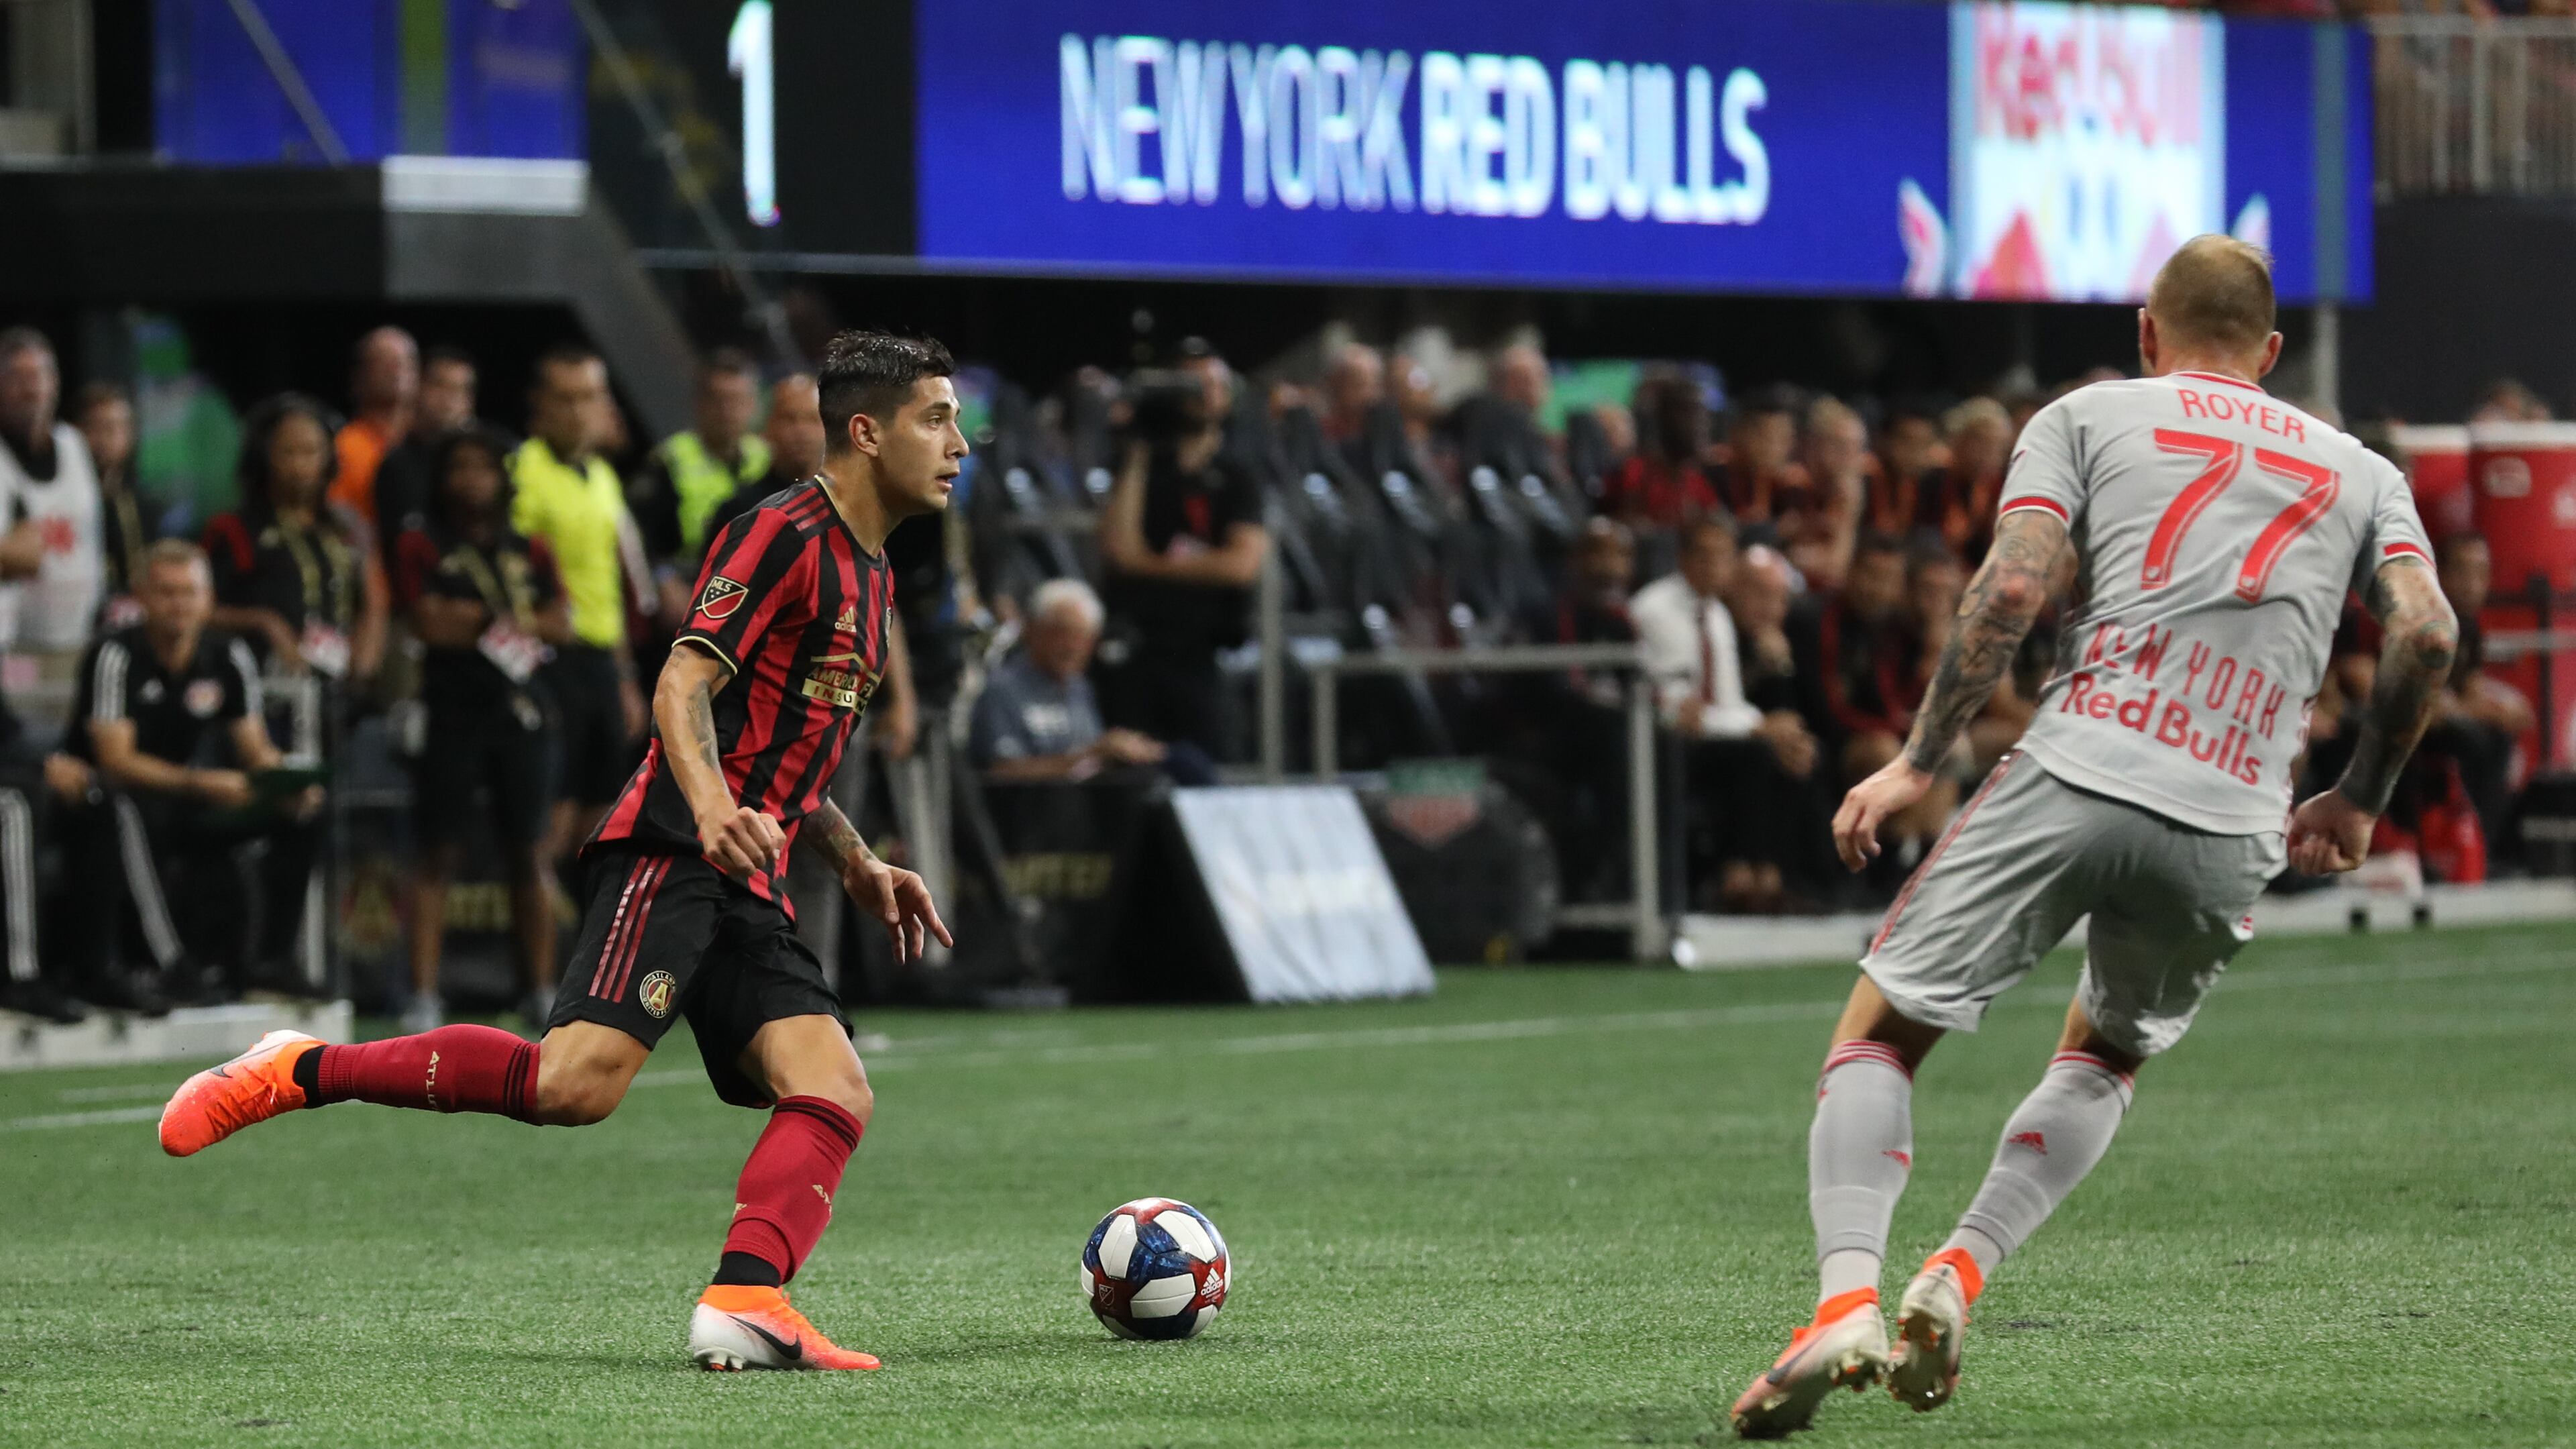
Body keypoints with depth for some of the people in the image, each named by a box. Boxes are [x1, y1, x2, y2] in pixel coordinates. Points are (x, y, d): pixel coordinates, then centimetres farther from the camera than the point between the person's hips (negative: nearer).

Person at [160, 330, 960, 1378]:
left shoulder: (866, 576, 23)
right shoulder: (786, 534, -6)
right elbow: (684, 683, -16)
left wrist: (856, 864, 25)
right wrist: (711, 803, -34)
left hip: (746, 893, 9)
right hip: (669, 858, -9)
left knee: (834, 1093, -11)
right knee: (578, 1079, -23)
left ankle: (745, 1305, -26)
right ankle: (298, 1073, -11)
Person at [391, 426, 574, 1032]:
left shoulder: (530, 553, 14)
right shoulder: (424, 549, 4)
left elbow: (562, 625, 5)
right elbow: (431, 624, -8)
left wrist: (482, 618, -8)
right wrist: (521, 624, -2)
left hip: (521, 710, 3)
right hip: (452, 710, -3)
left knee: (527, 852, 5)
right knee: (439, 853, -6)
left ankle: (542, 989, 9)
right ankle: (424, 995, -9)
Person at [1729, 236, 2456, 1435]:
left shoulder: (2087, 416, 16)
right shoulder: (2361, 472, 23)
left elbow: (2013, 584, 0)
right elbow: (2428, 632, 7)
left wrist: (1918, 761, 3)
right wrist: (2359, 800, 18)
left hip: (2075, 777, -3)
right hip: (2231, 834, 3)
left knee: (1879, 1034, 5)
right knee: (2105, 1058, 27)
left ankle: (1846, 1302, -18)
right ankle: (1956, 1281, 5)